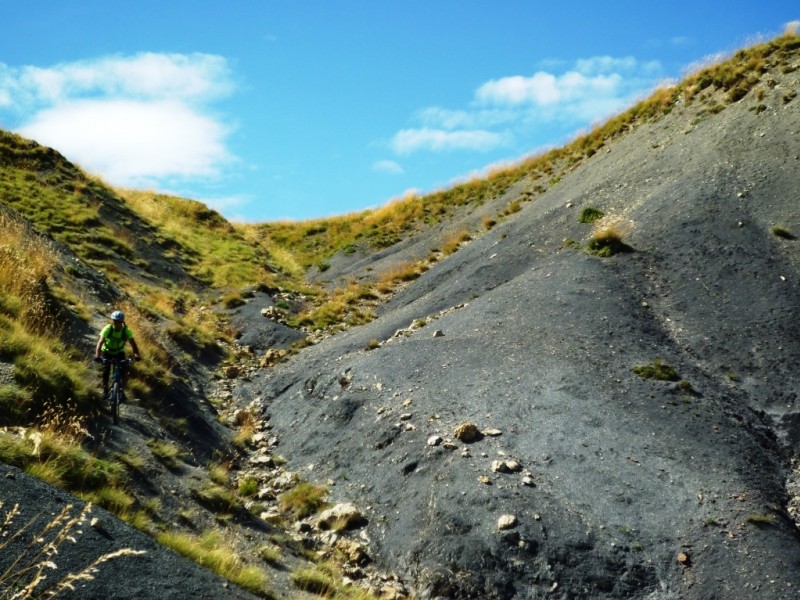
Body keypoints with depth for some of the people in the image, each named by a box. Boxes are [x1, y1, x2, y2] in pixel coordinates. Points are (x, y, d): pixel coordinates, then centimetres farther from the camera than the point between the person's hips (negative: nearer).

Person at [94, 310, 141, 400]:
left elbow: (133, 343, -30)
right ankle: (105, 390, 5)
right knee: (106, 371, -14)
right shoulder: (107, 329, -29)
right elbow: (100, 342, -37)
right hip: (107, 352, -1)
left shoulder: (126, 330, -25)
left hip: (119, 352, 1)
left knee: (123, 370, -13)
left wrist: (137, 354, -48)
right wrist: (97, 355, -52)